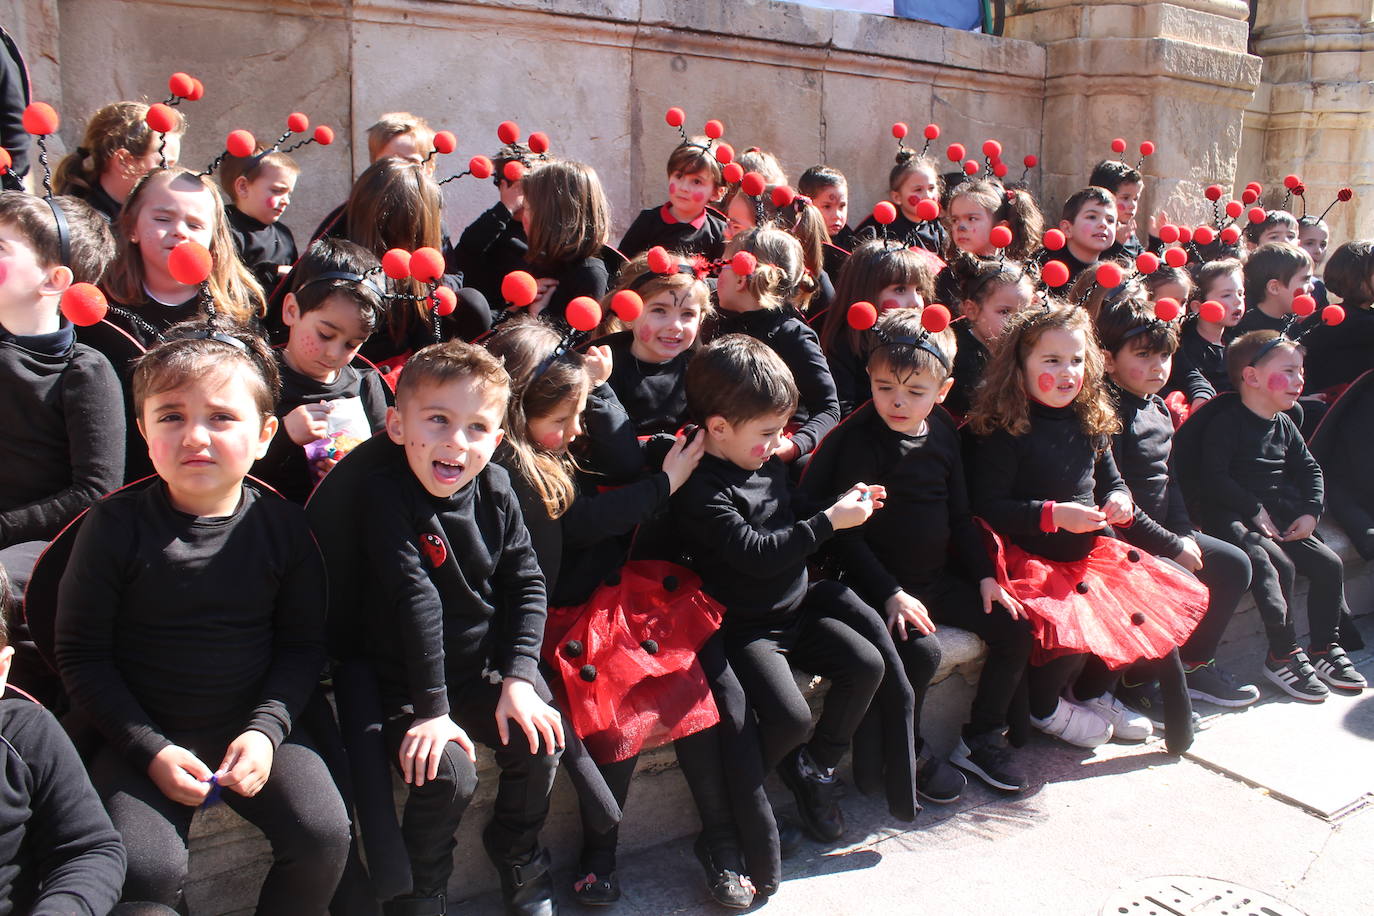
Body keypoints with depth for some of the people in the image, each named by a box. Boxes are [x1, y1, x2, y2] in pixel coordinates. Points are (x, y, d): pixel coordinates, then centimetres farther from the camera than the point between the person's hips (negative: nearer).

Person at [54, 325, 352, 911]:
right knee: (148, 869, -21)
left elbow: (302, 643, 2)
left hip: (255, 726, 1)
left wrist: (266, 727, -12)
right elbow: (81, 656, -4)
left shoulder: (282, 526, -5)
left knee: (323, 835, -15)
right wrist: (150, 750, -11)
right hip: (144, 736, -1)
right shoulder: (115, 526, -9)